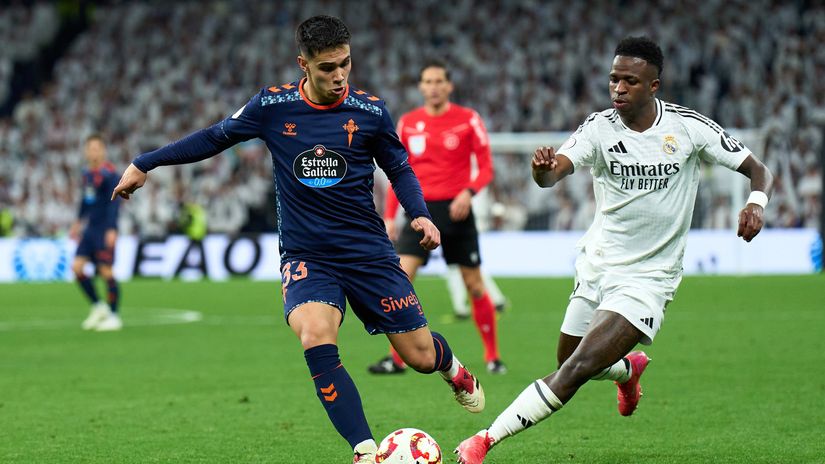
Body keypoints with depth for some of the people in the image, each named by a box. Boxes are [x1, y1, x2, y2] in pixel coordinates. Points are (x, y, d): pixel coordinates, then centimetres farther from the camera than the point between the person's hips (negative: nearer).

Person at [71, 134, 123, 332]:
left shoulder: (110, 174, -13)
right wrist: (79, 222, 29)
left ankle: (114, 316, 6)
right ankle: (98, 306, 16)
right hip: (90, 228, 8)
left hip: (105, 229, -8)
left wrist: (112, 229, -26)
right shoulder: (87, 172, 12)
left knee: (105, 271, -5)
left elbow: (114, 202, -19)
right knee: (77, 267, 1)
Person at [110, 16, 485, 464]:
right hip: (305, 255, 0)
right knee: (315, 337, -30)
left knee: (420, 356, 1)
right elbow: (215, 137, 10)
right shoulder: (273, 105, -4)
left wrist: (420, 214, -7)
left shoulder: (369, 110, -4)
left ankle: (452, 367, 42)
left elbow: (398, 168, 11)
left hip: (368, 251, 1)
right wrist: (145, 163, 13)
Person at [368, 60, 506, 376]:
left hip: (456, 210, -2)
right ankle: (398, 358, -10)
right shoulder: (408, 123, 7)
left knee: (474, 285, 3)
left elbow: (486, 167, -1)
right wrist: (389, 216, 6)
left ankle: (492, 356, 17)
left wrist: (468, 192, -19)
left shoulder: (468, 120, -1)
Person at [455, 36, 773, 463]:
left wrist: (756, 202, -23)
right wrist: (543, 169, -50)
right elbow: (553, 173, -25)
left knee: (574, 372, -18)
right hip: (595, 266, 4)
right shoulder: (599, 127, -8)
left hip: (647, 280, -4)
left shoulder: (688, 126, -9)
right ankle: (628, 369, 50)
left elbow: (757, 170, -1)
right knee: (568, 362, 17)